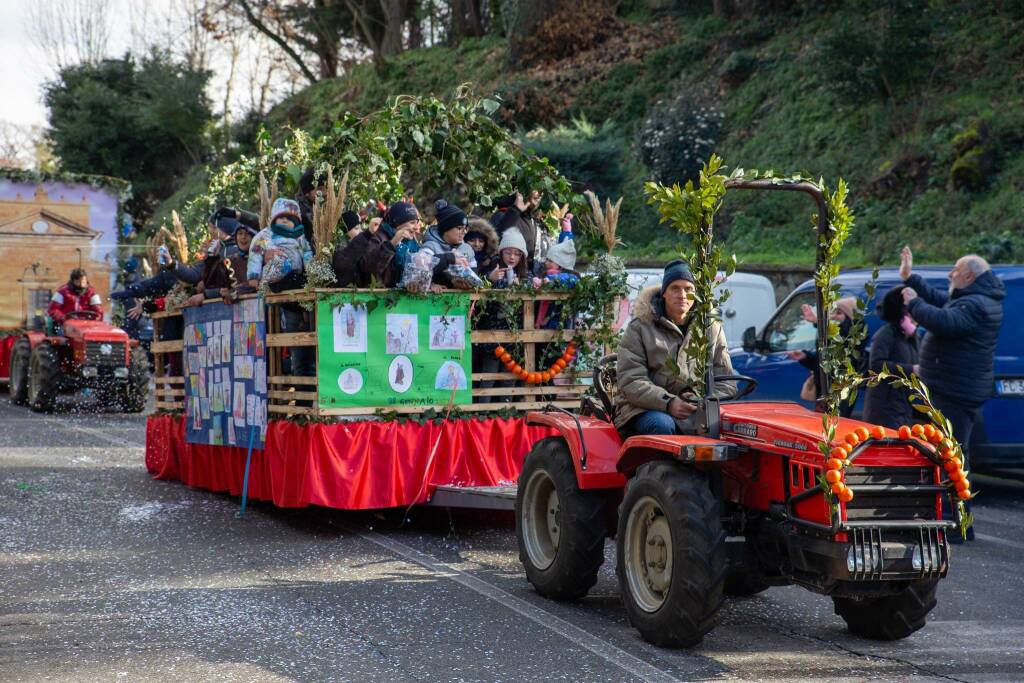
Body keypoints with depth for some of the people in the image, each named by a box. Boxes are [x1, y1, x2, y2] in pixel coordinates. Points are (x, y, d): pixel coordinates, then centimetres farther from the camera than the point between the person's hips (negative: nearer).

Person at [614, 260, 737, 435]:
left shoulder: (712, 328, 15)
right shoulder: (640, 328, 4)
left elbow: (727, 382, 13)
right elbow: (630, 381, -6)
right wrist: (668, 403, -22)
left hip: (696, 411, 2)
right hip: (646, 408, -2)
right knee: (662, 425, -37)